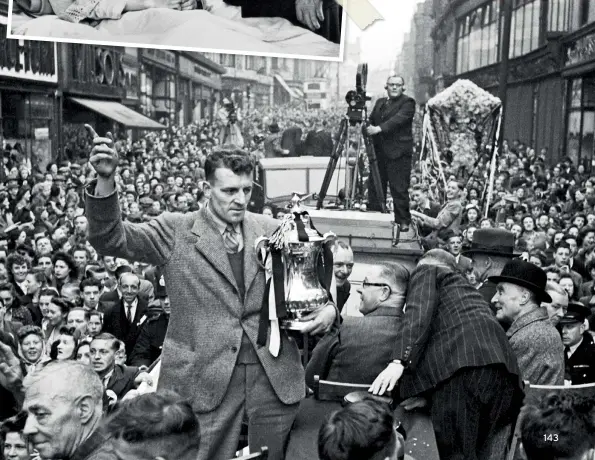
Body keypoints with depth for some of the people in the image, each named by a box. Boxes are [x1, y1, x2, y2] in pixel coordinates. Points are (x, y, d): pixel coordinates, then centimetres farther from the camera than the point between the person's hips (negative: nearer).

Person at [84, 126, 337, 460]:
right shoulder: (177, 231, -2)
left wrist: (328, 307, -5)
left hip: (274, 375, 3)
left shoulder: (272, 231, 5)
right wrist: (106, 181, -27)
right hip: (204, 377, -2)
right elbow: (112, 239, -12)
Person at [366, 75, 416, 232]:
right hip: (379, 152, 7)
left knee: (399, 188, -5)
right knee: (374, 186, 9)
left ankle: (403, 221, 3)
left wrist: (379, 128, -30)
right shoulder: (380, 102, 20)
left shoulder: (408, 103, -3)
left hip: (398, 154, -7)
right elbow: (371, 120, 18)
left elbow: (398, 119, -18)